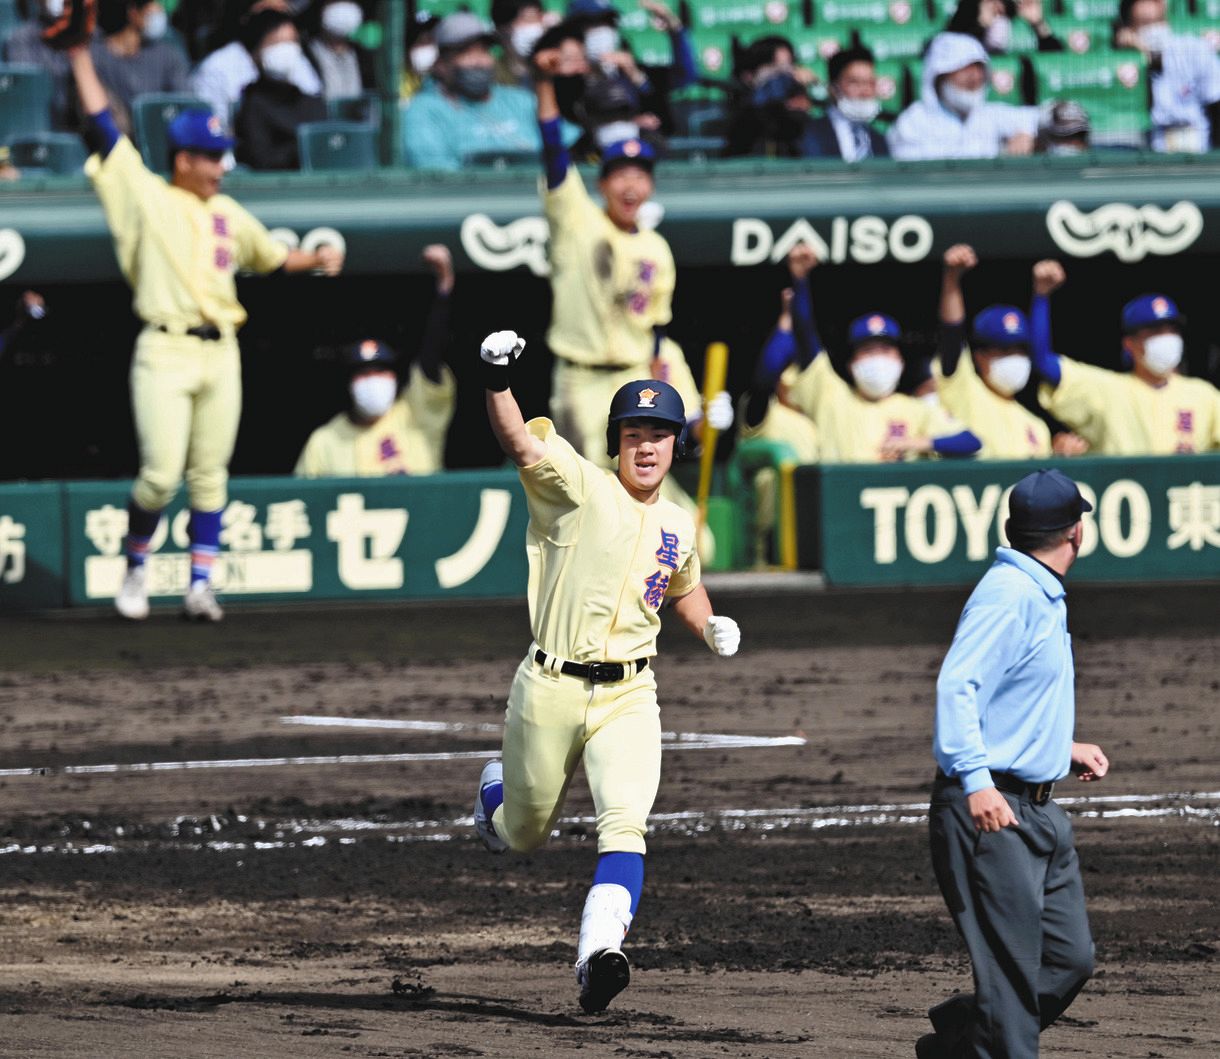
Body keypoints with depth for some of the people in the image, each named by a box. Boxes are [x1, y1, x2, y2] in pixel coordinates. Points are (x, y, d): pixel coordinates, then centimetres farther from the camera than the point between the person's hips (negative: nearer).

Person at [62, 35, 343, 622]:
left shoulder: (227, 214, 17)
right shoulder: (145, 196, 1)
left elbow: (272, 256, 27)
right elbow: (101, 130, -2)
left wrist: (316, 259, 8)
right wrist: (81, 58, -4)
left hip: (220, 353, 5)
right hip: (165, 353, -5)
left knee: (210, 477, 4)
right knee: (161, 474, -10)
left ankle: (200, 584, 7)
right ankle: (135, 568, 10)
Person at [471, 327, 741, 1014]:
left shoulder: (678, 526, 10)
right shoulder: (578, 487, -6)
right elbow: (520, 443, -23)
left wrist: (712, 628, 9)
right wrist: (500, 379, -41)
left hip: (628, 697, 2)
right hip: (550, 691, -2)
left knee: (624, 825, -20)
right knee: (525, 834, 13)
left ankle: (600, 955, -31)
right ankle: (497, 791, 50)